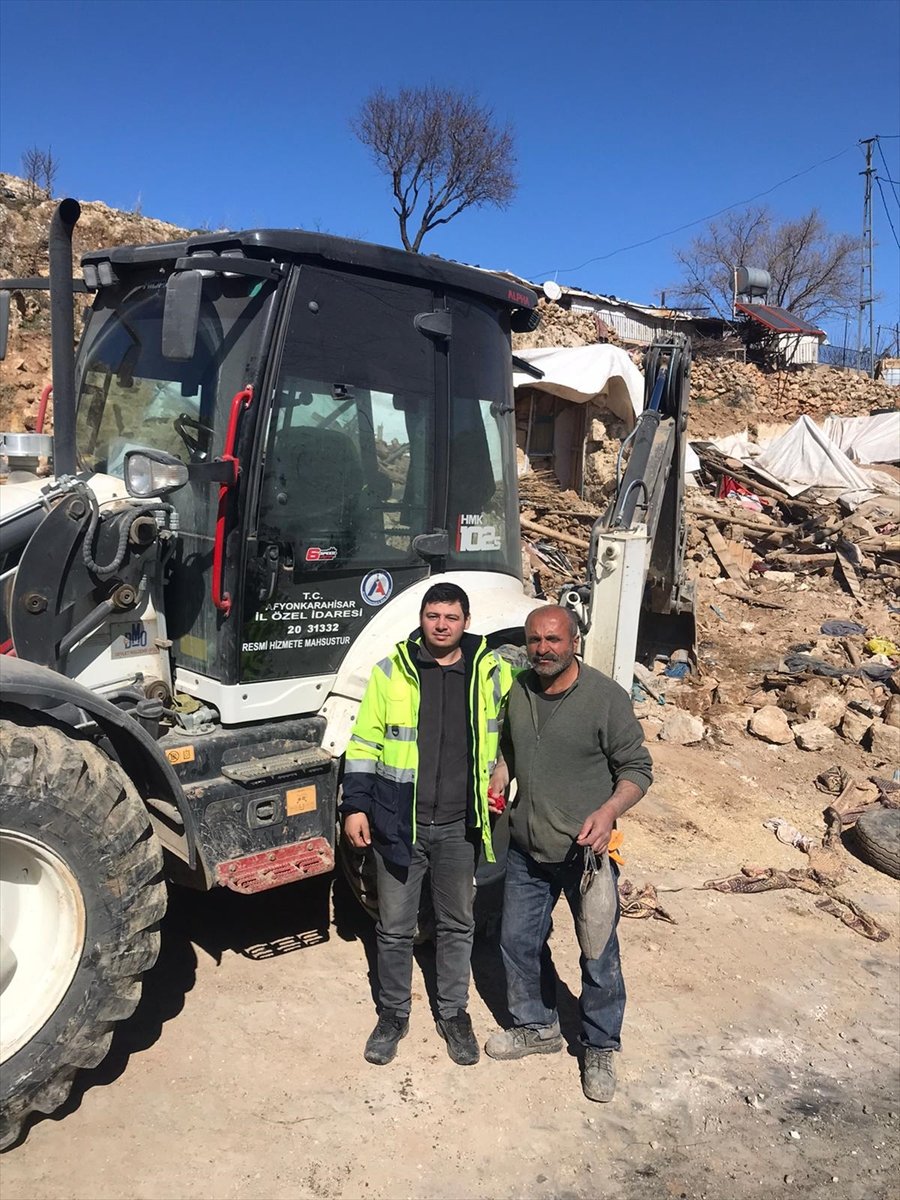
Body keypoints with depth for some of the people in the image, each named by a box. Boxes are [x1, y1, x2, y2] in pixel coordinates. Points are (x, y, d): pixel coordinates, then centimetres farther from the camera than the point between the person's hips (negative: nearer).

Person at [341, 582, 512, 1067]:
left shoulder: (492, 673, -1)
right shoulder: (391, 672, -4)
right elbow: (364, 744, 0)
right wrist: (356, 806, -3)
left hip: (460, 826, 1)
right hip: (399, 822, -1)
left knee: (457, 924, 15)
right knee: (394, 927, 11)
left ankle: (453, 1013, 34)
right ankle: (393, 1013, 32)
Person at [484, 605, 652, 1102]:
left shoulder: (606, 697, -16)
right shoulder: (517, 692, 1)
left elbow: (637, 768, -11)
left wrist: (609, 811, -27)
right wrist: (497, 781, 1)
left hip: (586, 852, -5)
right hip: (527, 850, 5)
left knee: (599, 956, 8)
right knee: (518, 942, 17)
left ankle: (600, 1049, 31)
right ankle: (537, 1027, 41)